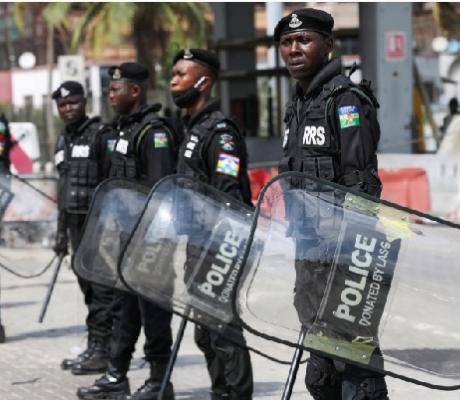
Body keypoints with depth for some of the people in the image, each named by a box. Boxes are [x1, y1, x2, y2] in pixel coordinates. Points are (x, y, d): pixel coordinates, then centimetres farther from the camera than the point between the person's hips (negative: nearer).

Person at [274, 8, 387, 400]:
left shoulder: (346, 100, -11)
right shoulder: (299, 104, 17)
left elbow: (361, 183, -18)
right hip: (309, 243, 9)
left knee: (352, 349, -8)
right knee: (321, 367, 14)